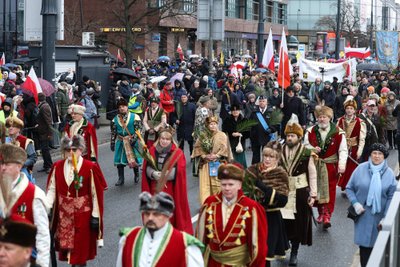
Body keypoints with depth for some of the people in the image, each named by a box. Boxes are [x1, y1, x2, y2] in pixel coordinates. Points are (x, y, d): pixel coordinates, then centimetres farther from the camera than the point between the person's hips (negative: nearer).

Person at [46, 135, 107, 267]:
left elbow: (97, 194, -10)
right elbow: (51, 190, 2)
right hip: (64, 215, 4)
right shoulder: (57, 167, 1)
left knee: (80, 250, 1)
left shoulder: (90, 168, -12)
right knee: (66, 248, 11)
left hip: (82, 215, -4)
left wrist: (95, 216, -10)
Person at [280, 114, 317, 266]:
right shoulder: (280, 151, 2)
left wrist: (313, 195, -6)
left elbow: (312, 176, -3)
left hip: (300, 192, -2)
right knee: (282, 221, 1)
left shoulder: (307, 154, -6)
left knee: (298, 223, 5)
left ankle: (294, 253, 15)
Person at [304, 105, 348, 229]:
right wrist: (312, 149, -12)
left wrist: (342, 164, -20)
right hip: (315, 165, 3)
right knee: (317, 190, 8)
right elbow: (305, 145, 11)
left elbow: (343, 150, -7)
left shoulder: (338, 133, -7)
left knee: (330, 190, -6)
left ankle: (327, 215, -5)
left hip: (331, 165, -3)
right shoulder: (311, 131, 3)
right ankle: (321, 212, 22)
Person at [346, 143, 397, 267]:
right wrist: (355, 203, -12)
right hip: (363, 214, 0)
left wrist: (386, 218, -7)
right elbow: (349, 188, 3)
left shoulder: (389, 173, -2)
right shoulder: (361, 169, -5)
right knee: (364, 243, 2)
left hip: (379, 216, 0)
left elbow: (391, 197, -2)